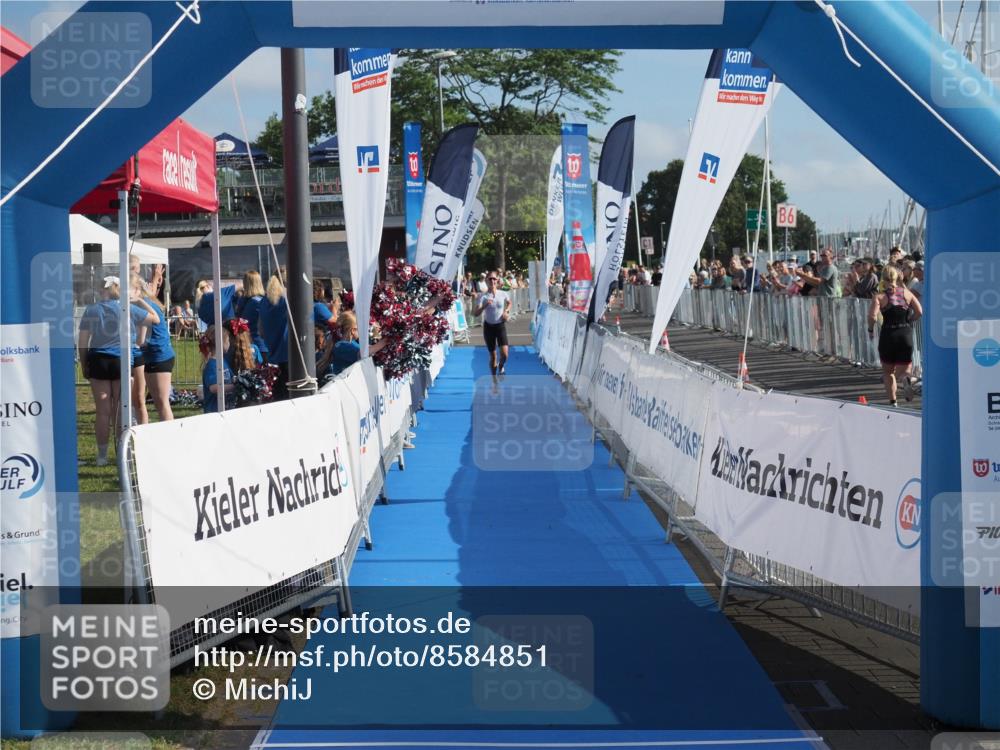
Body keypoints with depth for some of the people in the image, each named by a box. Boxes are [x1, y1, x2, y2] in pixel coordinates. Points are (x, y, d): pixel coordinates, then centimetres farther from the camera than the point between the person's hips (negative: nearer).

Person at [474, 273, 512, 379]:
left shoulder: (503, 294, -5)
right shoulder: (483, 297, -10)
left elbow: (509, 303, 18)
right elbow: (476, 313, -19)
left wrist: (506, 311, -1)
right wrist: (485, 306, -34)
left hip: (500, 325, 1)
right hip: (489, 326, -1)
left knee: (504, 353, -15)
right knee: (492, 355, 6)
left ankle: (501, 367, 21)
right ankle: (494, 379, 20)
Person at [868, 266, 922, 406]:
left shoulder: (880, 297, -4)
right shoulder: (907, 293, 4)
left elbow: (872, 316, -18)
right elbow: (919, 312, -5)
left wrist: (870, 330, 0)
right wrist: (909, 321, 13)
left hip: (888, 334, -1)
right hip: (906, 334, 1)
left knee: (888, 370, 14)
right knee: (905, 366, 13)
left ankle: (892, 401, 5)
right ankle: (906, 378, -24)